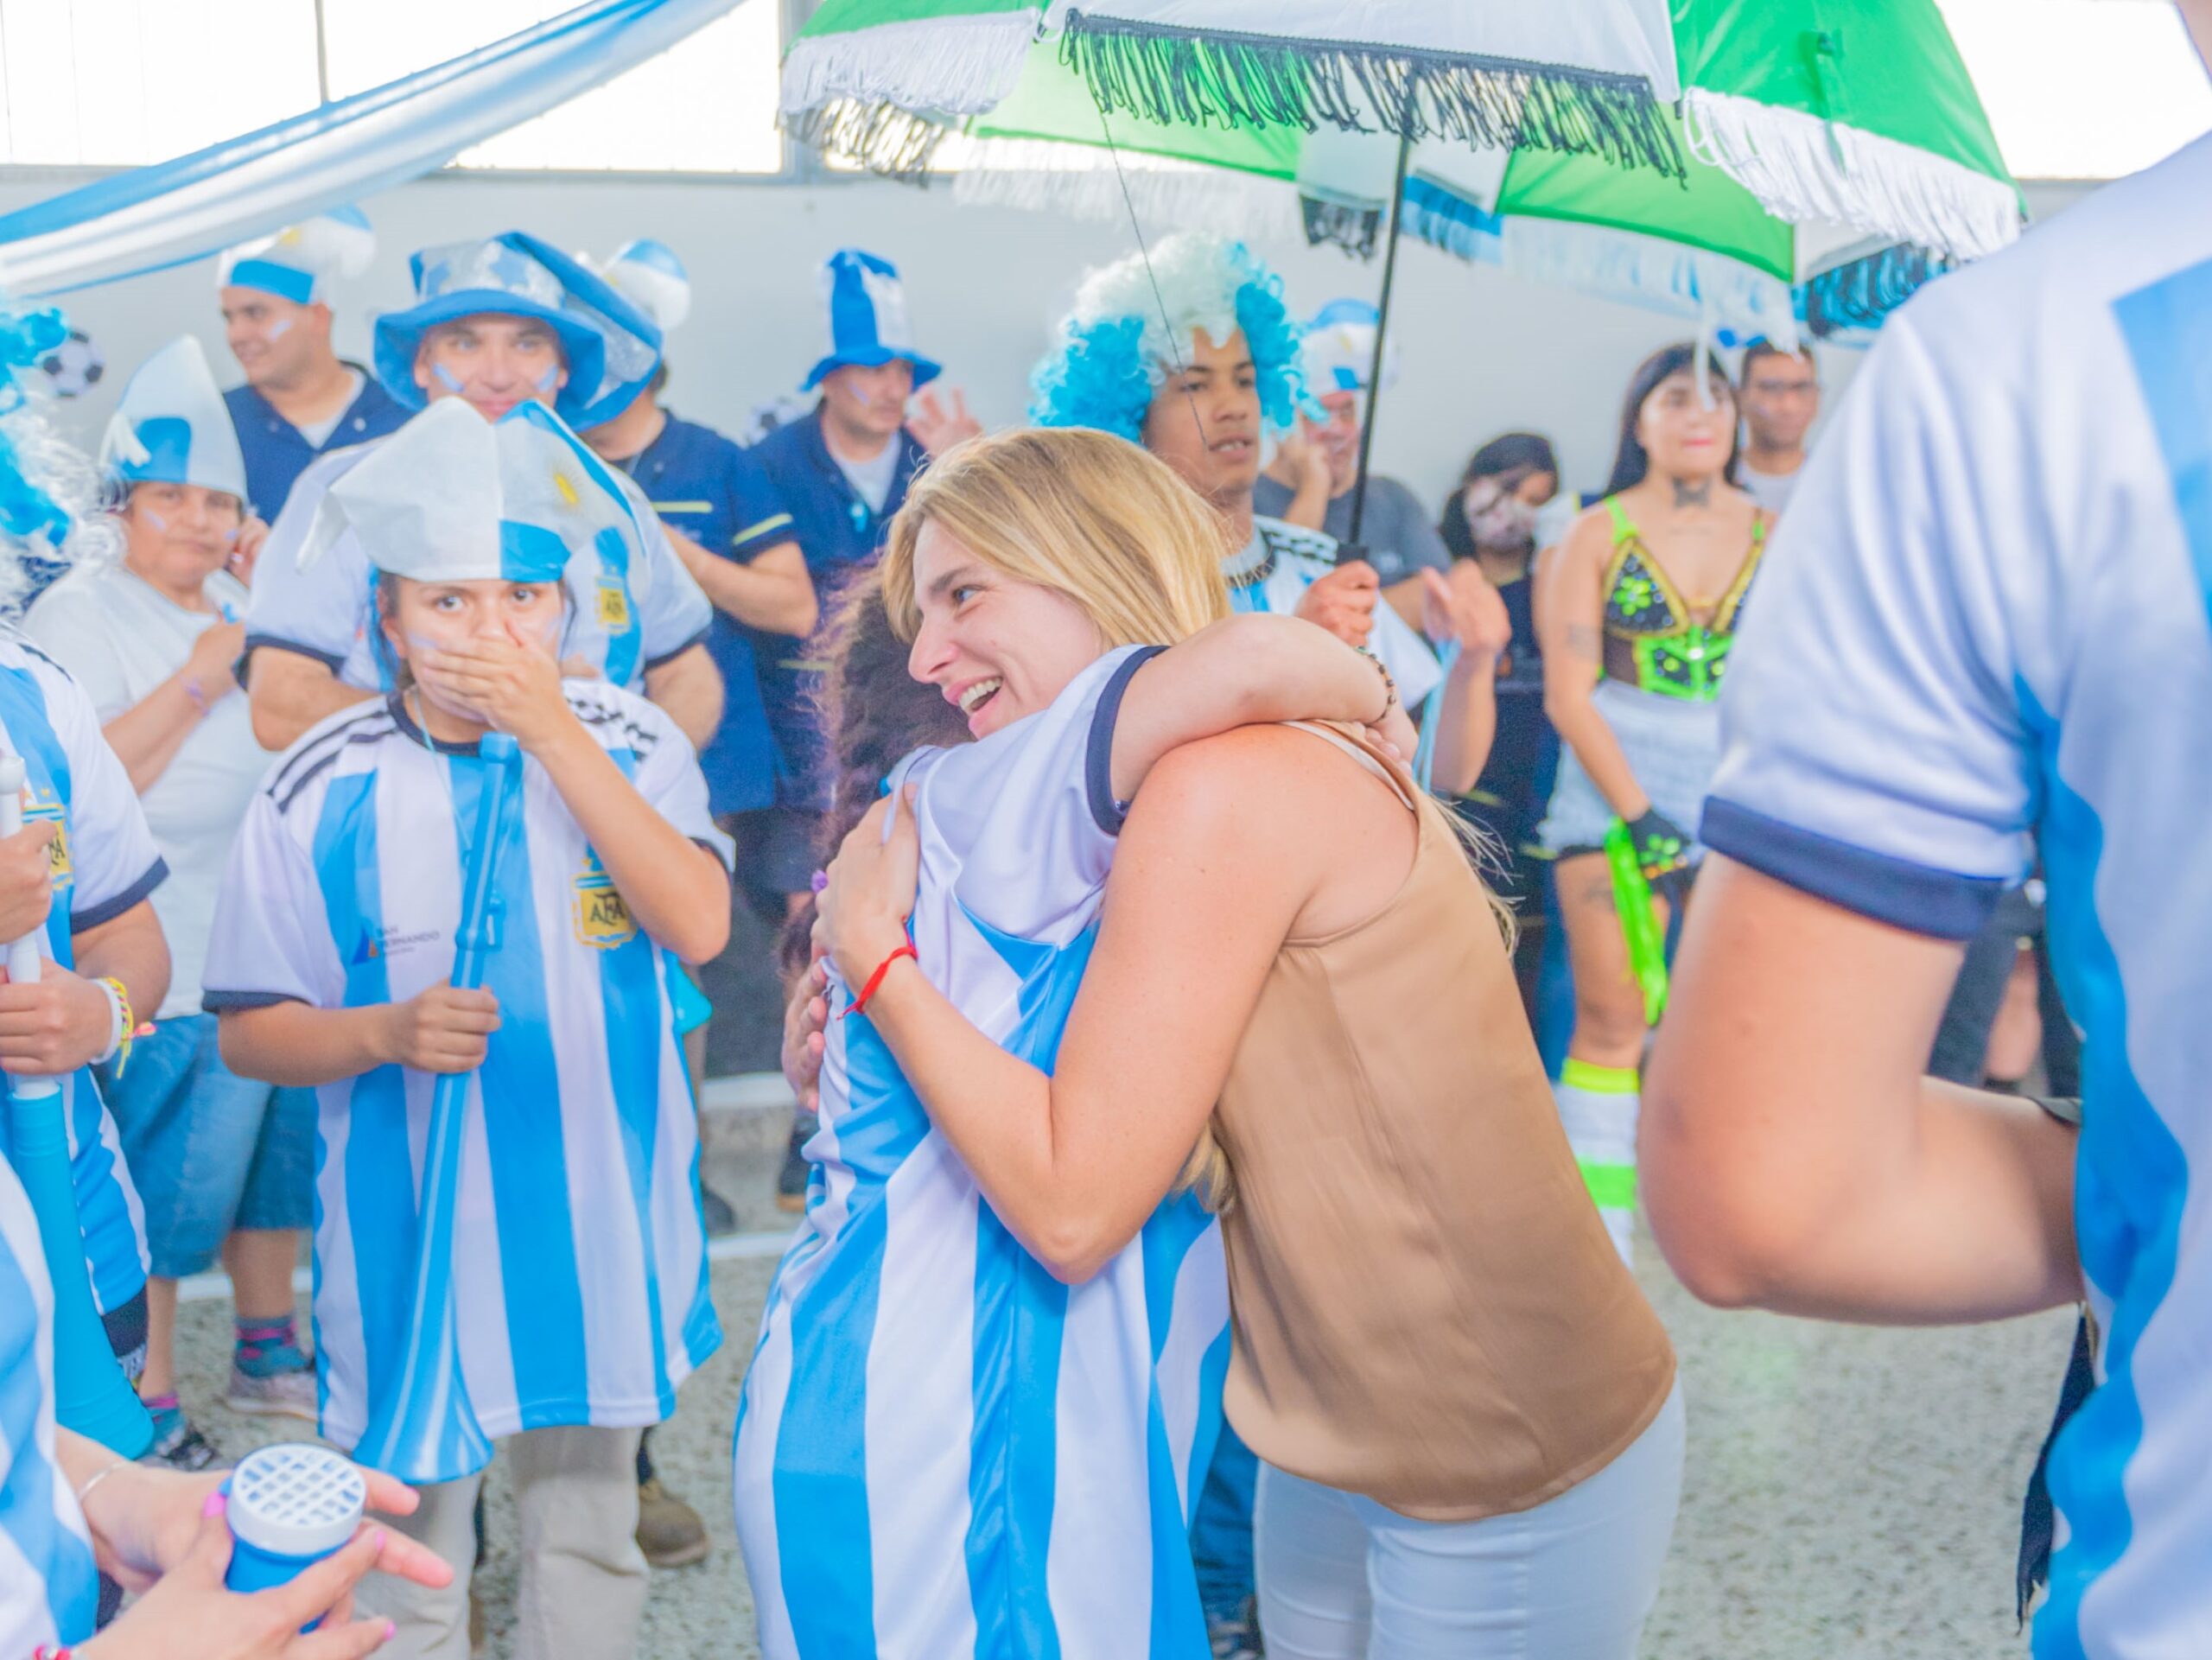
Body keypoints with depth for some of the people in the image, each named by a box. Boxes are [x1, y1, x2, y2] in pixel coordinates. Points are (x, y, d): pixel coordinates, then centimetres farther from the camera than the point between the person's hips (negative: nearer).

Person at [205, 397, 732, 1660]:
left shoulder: (627, 739, -5)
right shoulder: (321, 789, -7)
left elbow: (699, 924, -21)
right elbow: (251, 1032, -2)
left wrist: (552, 730, -22)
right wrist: (389, 1033, -22)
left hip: (600, 1230, 1)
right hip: (412, 1241, -1)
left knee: (591, 1545, 19)